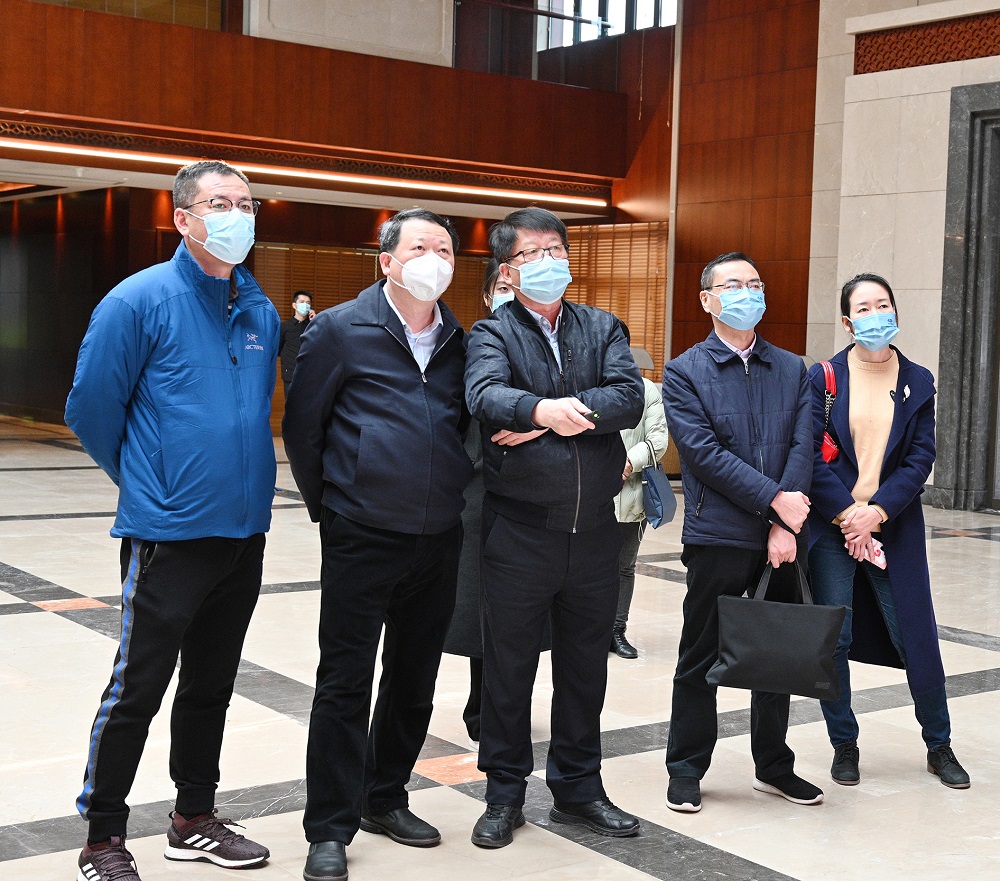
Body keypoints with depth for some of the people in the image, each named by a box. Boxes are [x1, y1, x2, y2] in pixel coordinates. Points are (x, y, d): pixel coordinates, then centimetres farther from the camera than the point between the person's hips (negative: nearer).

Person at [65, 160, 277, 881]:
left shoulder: (261, 311, 8)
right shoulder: (141, 300, -10)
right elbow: (92, 409, -4)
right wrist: (147, 484, 6)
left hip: (244, 532, 6)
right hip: (169, 535, -6)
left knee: (211, 686, 16)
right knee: (137, 690, 1)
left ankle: (195, 819, 30)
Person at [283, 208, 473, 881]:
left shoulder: (459, 341, 8)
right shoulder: (341, 330, -5)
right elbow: (302, 425, -1)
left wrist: (454, 496, 11)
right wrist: (328, 506, 3)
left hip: (439, 540, 5)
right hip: (362, 540, -5)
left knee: (415, 680, 14)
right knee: (346, 682, 0)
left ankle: (386, 799, 31)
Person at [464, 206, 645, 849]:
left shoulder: (603, 328, 9)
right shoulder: (493, 333, -1)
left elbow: (629, 398, -9)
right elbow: (486, 395, -23)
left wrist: (545, 423, -20)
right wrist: (541, 409, -44)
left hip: (594, 526, 3)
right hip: (520, 527, -3)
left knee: (586, 664, 14)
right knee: (509, 667, 7)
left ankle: (578, 788, 29)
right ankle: (505, 793, 22)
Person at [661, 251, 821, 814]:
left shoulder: (792, 370, 11)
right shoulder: (684, 373, -1)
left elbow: (803, 447, 0)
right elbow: (705, 453, -11)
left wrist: (785, 526, -12)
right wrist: (775, 500, -15)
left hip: (783, 535, 4)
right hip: (718, 536, -4)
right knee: (701, 660, 5)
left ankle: (775, 767, 29)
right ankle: (687, 771, 19)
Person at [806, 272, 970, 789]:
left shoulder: (918, 382, 5)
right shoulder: (823, 377, 0)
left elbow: (920, 460, -1)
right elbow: (812, 456, -5)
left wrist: (876, 512, -12)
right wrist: (847, 514, -13)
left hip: (893, 528, 1)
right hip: (830, 526, -1)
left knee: (917, 639, 4)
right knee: (832, 640, 1)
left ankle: (939, 746, 22)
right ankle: (844, 746, 18)